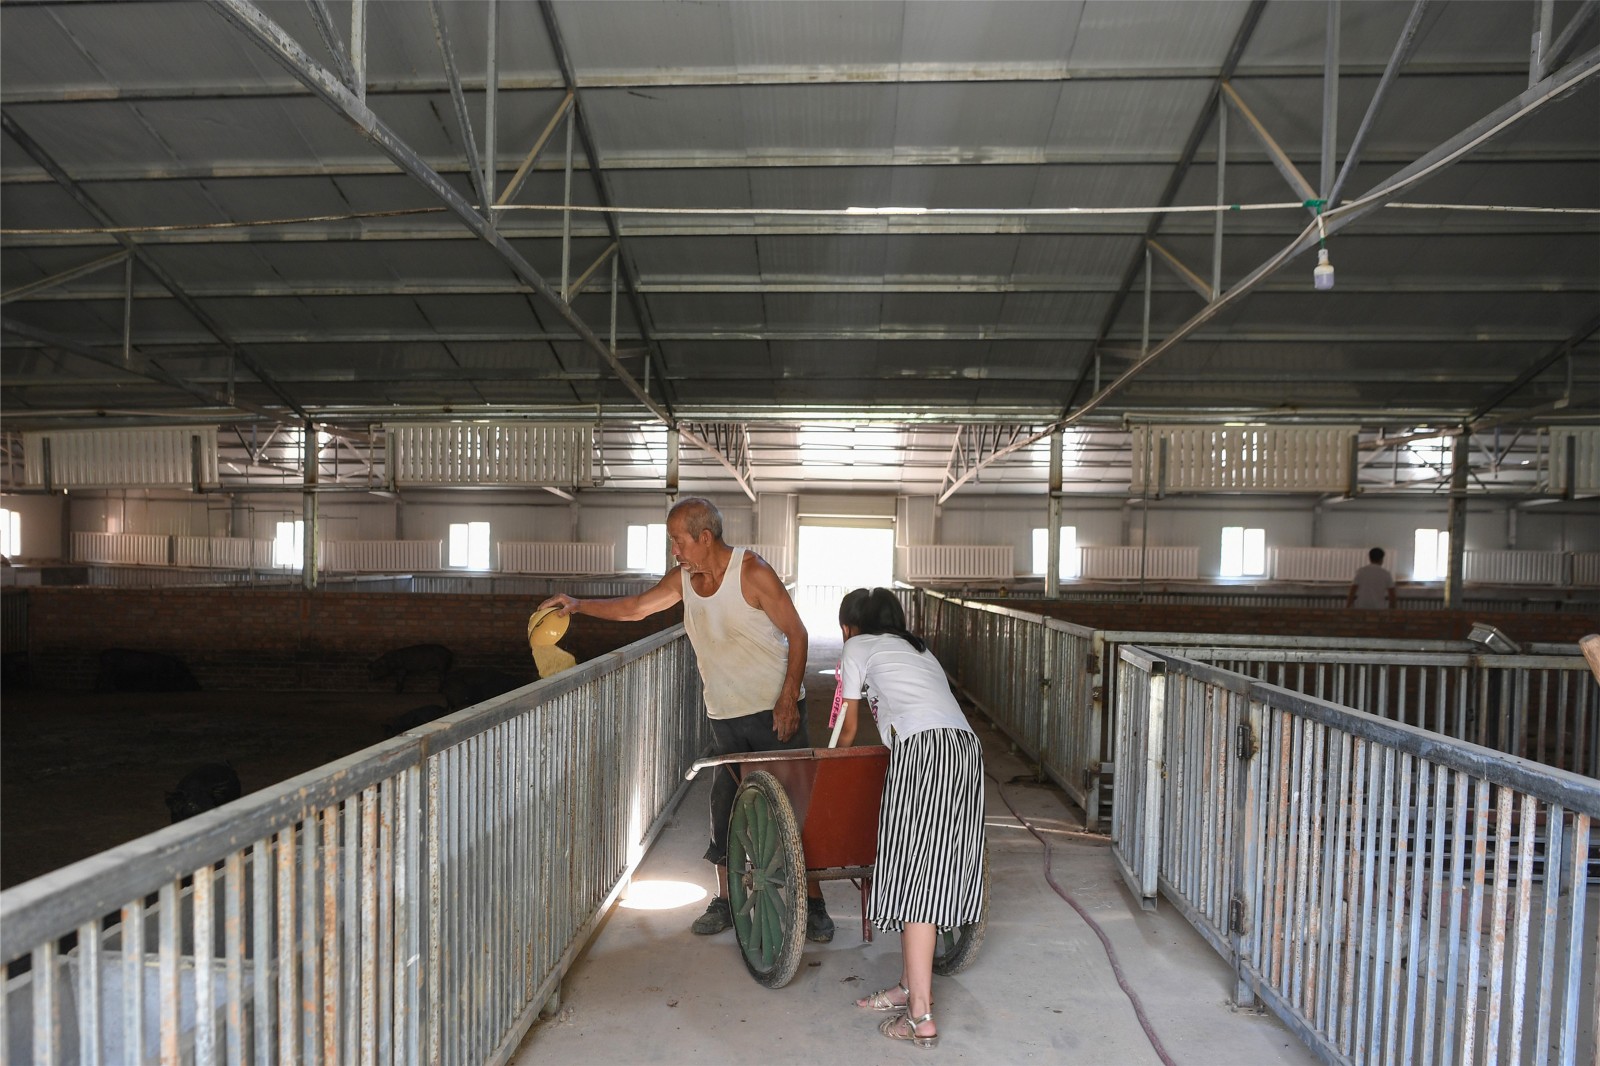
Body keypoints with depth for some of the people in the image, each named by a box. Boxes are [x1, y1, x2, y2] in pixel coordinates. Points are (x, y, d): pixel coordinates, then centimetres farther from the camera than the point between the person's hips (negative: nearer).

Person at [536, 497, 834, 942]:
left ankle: (813, 905, 14)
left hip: (775, 710, -5)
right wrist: (579, 605, 9)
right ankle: (724, 901, 28)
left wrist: (788, 699, -19)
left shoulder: (751, 571, -16)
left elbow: (796, 633, -13)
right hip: (725, 716, 6)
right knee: (724, 809, 11)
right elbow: (635, 607, 16)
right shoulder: (684, 577, 2)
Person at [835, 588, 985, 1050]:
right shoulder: (918, 649, 31)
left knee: (916, 876, -1)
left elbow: (848, 726, 20)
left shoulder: (858, 647, 14)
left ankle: (921, 1017, 3)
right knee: (934, 873, 14)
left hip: (924, 751, -7)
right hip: (966, 749, 7)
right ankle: (911, 985, 25)